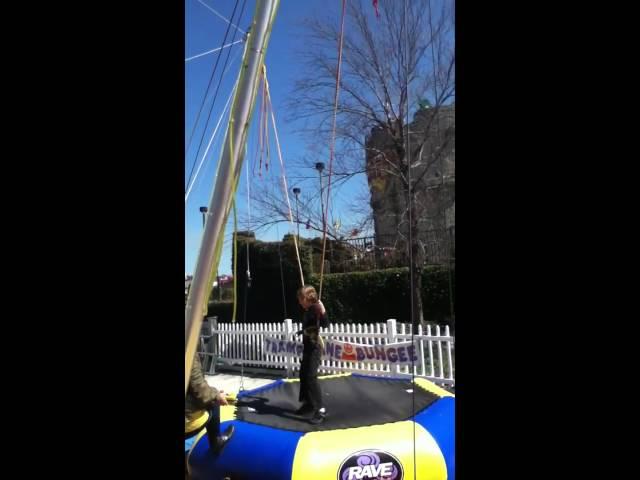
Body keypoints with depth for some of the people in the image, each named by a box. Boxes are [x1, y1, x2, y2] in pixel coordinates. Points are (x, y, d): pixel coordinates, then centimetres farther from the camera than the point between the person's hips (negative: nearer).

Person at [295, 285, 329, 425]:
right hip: (308, 347, 10)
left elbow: (325, 324, -31)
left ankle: (320, 409, -10)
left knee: (311, 377, -14)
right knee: (303, 375, 16)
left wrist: (322, 311, -46)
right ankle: (308, 403, 30)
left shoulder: (315, 309, -17)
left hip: (314, 348, -10)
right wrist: (301, 332, 39)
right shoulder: (308, 311, 8)